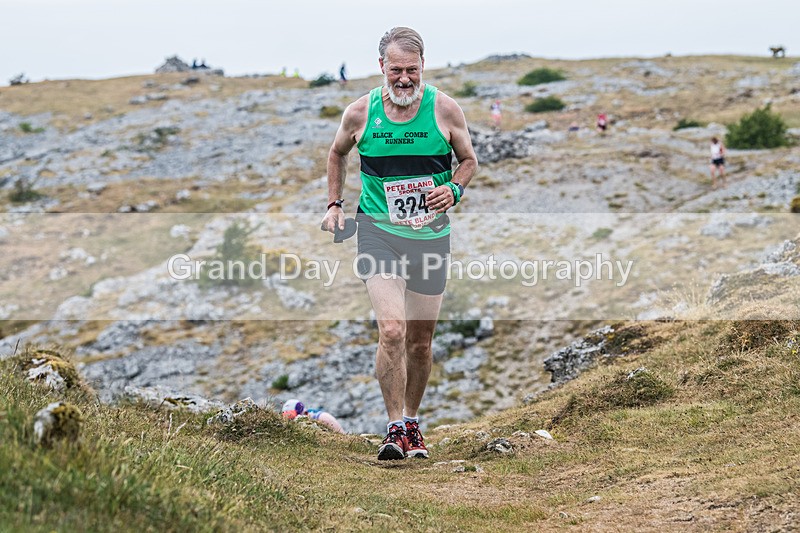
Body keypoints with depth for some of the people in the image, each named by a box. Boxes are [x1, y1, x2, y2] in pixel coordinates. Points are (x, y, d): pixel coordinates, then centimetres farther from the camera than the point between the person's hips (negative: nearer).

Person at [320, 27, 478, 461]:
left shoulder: (445, 109, -5)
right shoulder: (360, 112, -4)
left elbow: (469, 160, 9)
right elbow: (337, 154, 16)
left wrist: (454, 189, -11)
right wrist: (334, 204, 8)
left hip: (430, 235, 1)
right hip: (379, 232, -1)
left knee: (420, 340, 10)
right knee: (391, 331, -19)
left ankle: (412, 423, 31)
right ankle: (395, 427, -8)